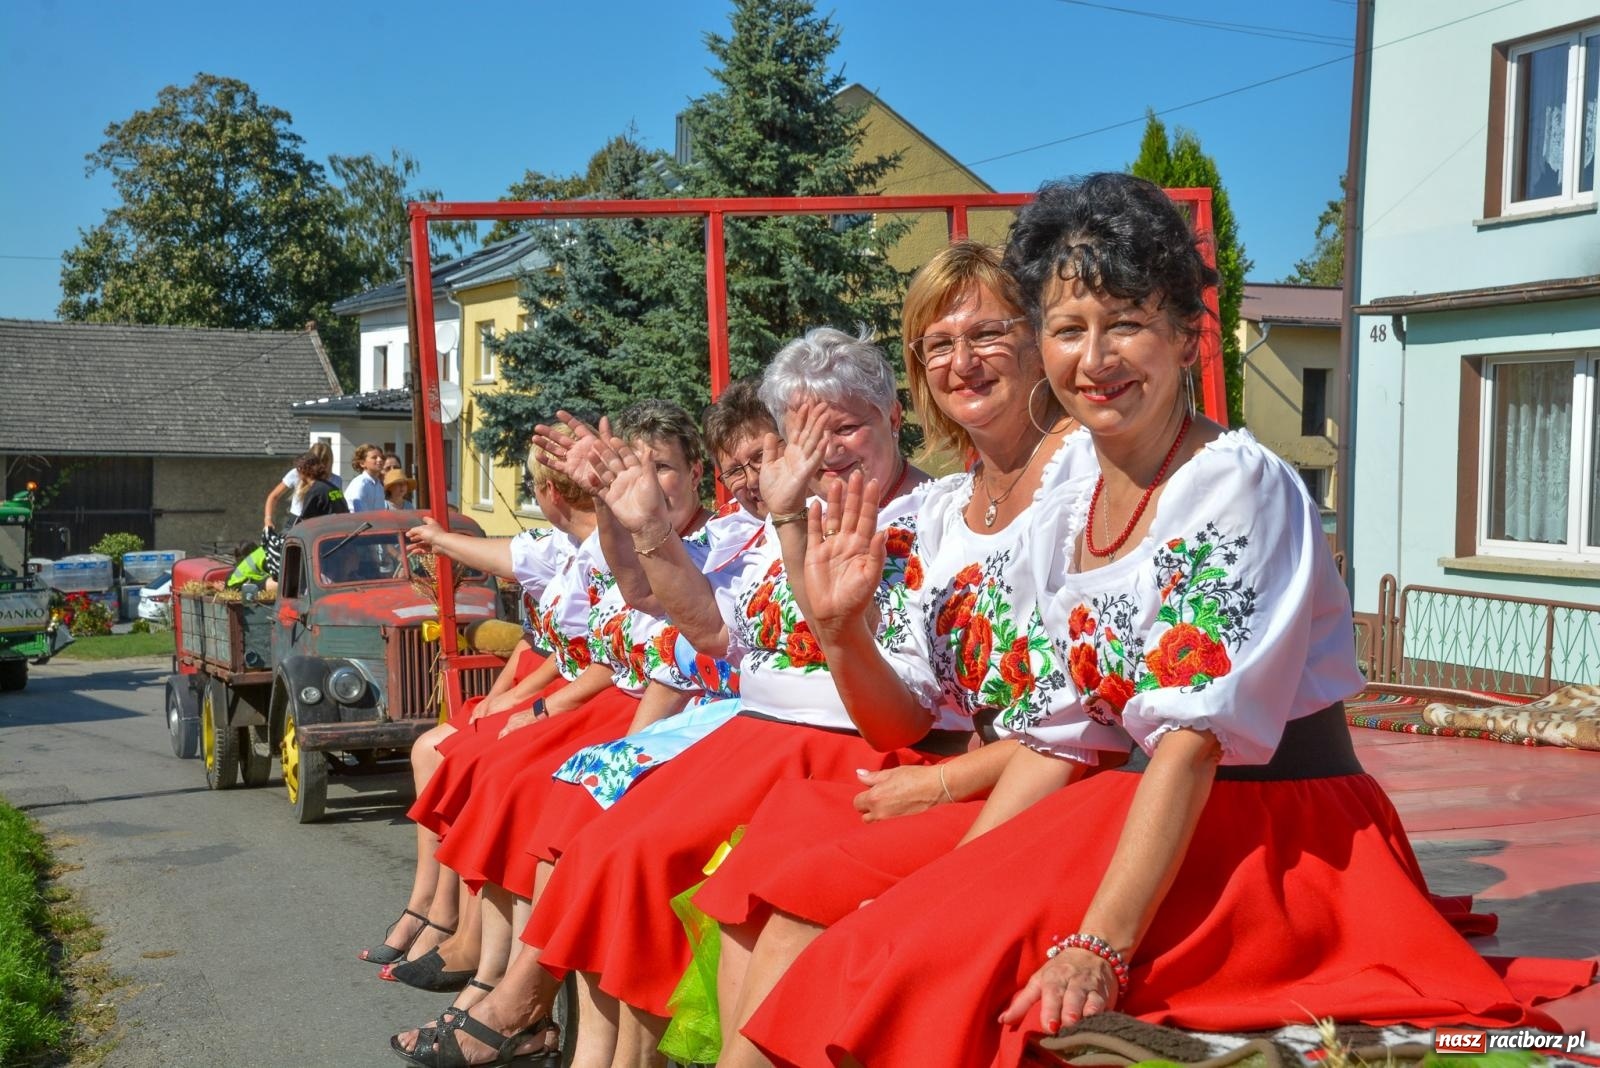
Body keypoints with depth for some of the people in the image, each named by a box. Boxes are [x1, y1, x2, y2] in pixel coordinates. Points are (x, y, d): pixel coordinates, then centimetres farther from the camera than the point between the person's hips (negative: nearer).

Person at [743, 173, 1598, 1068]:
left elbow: (1197, 735, -22)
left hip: (1289, 834, -6)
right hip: (1153, 816, 7)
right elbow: (1055, 738, 9)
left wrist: (1099, 945, -28)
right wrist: (945, 889, 0)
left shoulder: (1242, 486, -14)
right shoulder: (1063, 517, 8)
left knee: (974, 958, -23)